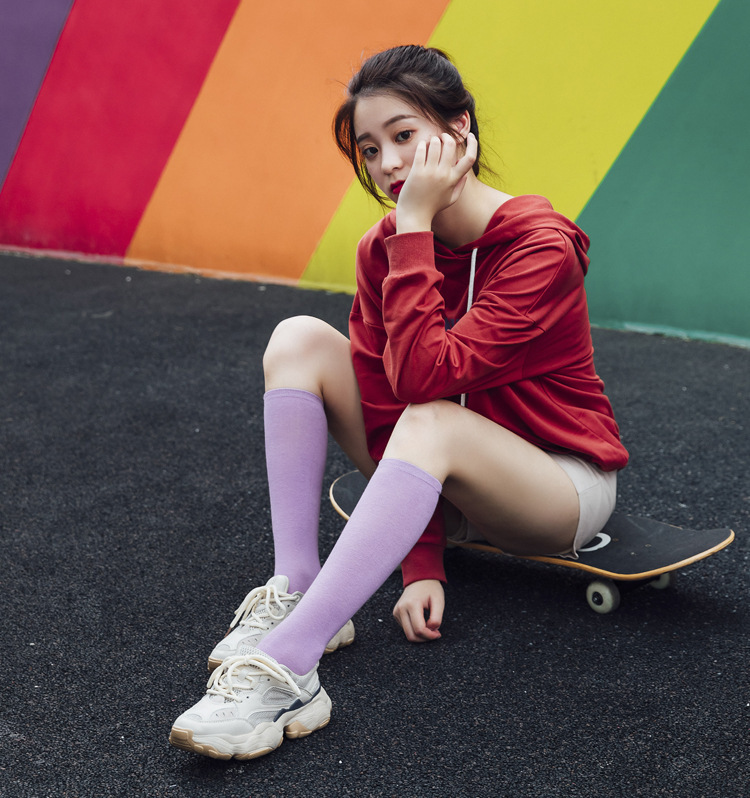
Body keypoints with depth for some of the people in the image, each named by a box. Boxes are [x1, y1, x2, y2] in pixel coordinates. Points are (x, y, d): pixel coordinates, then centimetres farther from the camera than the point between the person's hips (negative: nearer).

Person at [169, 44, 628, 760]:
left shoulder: (541, 249, -21)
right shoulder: (382, 250, -5)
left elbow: (424, 378, -33)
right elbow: (385, 409, -11)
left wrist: (414, 226, -29)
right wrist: (423, 563, -18)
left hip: (565, 485, -5)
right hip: (449, 494, 6)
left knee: (433, 422, -38)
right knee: (300, 338, -12)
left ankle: (284, 667, -42)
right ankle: (295, 593, -21)